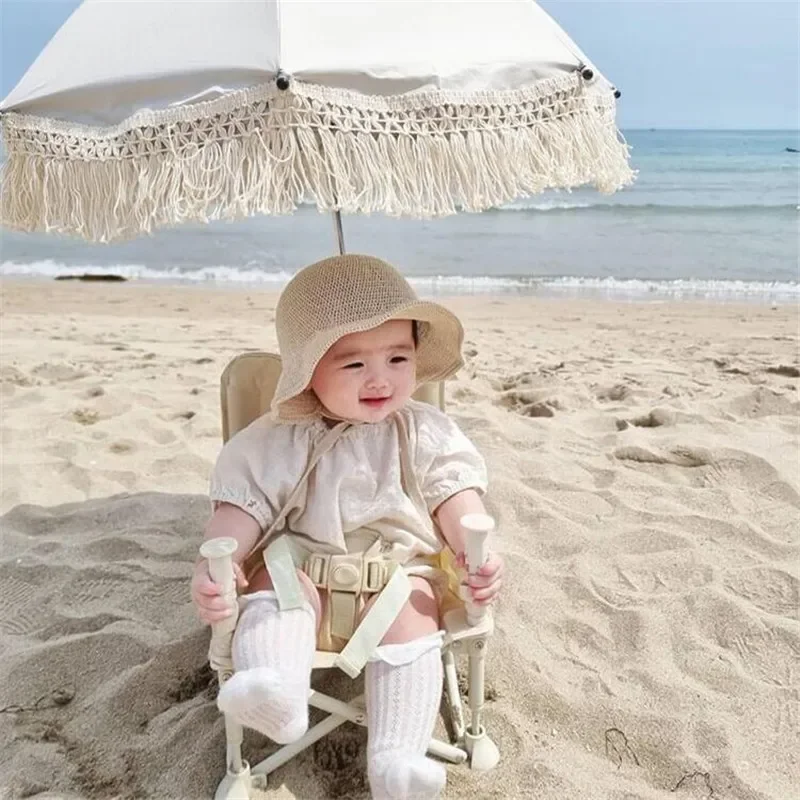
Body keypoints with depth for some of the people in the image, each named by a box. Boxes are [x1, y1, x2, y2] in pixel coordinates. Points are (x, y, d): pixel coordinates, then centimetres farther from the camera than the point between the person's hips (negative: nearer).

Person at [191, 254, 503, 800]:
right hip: (305, 570, 0)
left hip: (400, 573, 0)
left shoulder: (425, 434, 2)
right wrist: (213, 566, -20)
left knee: (411, 611, -27)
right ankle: (277, 696, -50)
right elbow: (241, 508, -4)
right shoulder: (277, 442, -1)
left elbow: (456, 499, 0)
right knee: (275, 577, -28)